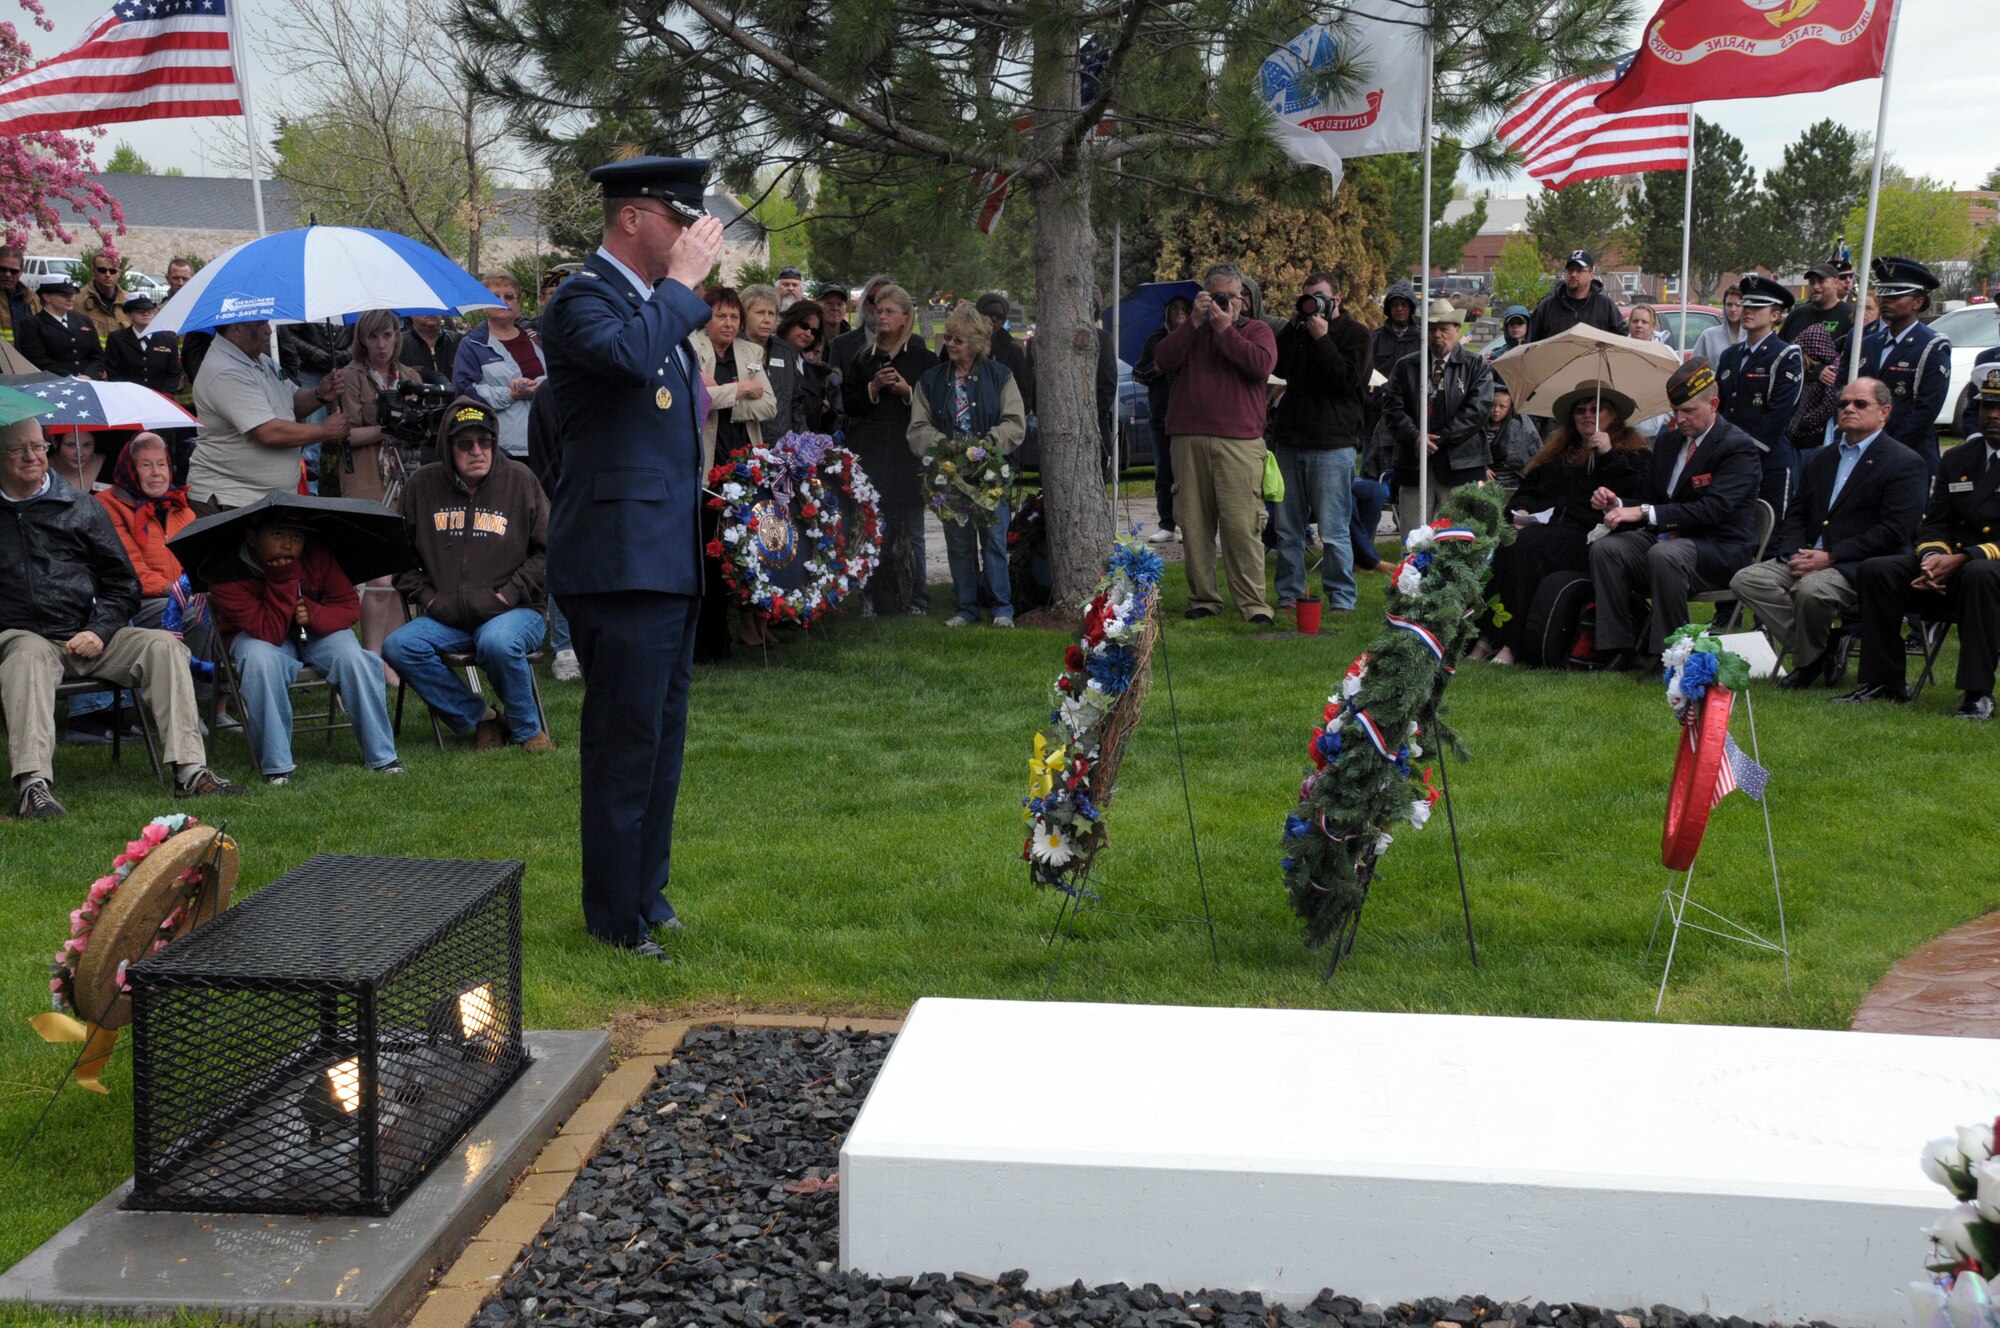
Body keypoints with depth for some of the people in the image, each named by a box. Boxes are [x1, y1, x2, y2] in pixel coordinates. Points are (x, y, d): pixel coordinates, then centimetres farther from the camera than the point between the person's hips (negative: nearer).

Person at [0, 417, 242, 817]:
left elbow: (122, 582, 16)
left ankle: (190, 771, -26)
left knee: (162, 644, -20)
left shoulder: (81, 508, 16)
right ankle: (34, 784, -48)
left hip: (86, 637, 3)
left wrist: (100, 630, -2)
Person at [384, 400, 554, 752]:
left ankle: (527, 729, -10)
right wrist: (426, 597, 2)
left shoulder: (520, 480, 0)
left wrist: (508, 594, -8)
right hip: (446, 618, 4)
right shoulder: (422, 485, 7)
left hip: (514, 613, -3)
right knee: (398, 646, -22)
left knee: (497, 641, -36)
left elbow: (547, 550, 1)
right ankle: (477, 718, -7)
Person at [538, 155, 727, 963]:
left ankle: (646, 897, 30)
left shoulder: (658, 303, 18)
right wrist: (683, 282, -21)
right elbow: (628, 355, -34)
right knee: (624, 745, -3)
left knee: (659, 738, 17)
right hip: (622, 560, -10)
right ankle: (617, 922, 8)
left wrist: (700, 397, 14)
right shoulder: (583, 299, -12)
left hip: (667, 558, 10)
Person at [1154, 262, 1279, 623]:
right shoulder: (1191, 330, 20)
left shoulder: (1257, 330, 13)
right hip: (1188, 440, 3)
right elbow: (1164, 360, 1)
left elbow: (1262, 365, -9)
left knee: (1242, 524, -9)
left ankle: (1252, 602, -6)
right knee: (1194, 524, 2)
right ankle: (1203, 597, 10)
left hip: (1239, 441, -3)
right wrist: (1194, 322, -4)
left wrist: (1225, 329, -5)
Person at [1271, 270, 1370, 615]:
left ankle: (1341, 599, 2)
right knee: (1288, 529, 7)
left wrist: (1321, 338, -11)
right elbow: (1280, 368, 3)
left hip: (1332, 443, -5)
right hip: (1290, 438, 5)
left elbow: (1347, 379, -11)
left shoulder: (1354, 334, 2)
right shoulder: (1299, 331, 17)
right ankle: (1289, 595, 13)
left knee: (1333, 531, -5)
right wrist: (1294, 326, -2)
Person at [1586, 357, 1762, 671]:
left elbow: (1713, 508, -22)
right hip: (1667, 539, 7)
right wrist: (1616, 503, -9)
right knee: (1605, 548, -18)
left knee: (1664, 554, -37)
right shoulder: (1669, 442, 14)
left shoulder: (1739, 447, -10)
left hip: (1719, 552, -7)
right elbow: (1645, 496, 16)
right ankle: (1622, 650, -15)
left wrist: (1646, 513, -28)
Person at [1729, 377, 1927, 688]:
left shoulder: (1906, 464, -1)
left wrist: (1830, 557, -17)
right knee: (1746, 580, -17)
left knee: (1811, 589, -36)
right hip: (1808, 558, 7)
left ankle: (1808, 660, -7)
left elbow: (1893, 532, -12)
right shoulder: (1823, 458, 22)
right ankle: (1818, 652, -11)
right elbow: (1796, 514, 18)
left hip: (1859, 569, -7)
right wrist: (1794, 554, -4)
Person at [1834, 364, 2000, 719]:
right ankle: (1884, 683, -11)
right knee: (1876, 569, -14)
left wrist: (1964, 558, -24)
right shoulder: (1956, 459, 17)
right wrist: (1933, 557, -11)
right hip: (1948, 569, 6)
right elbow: (1934, 524, 11)